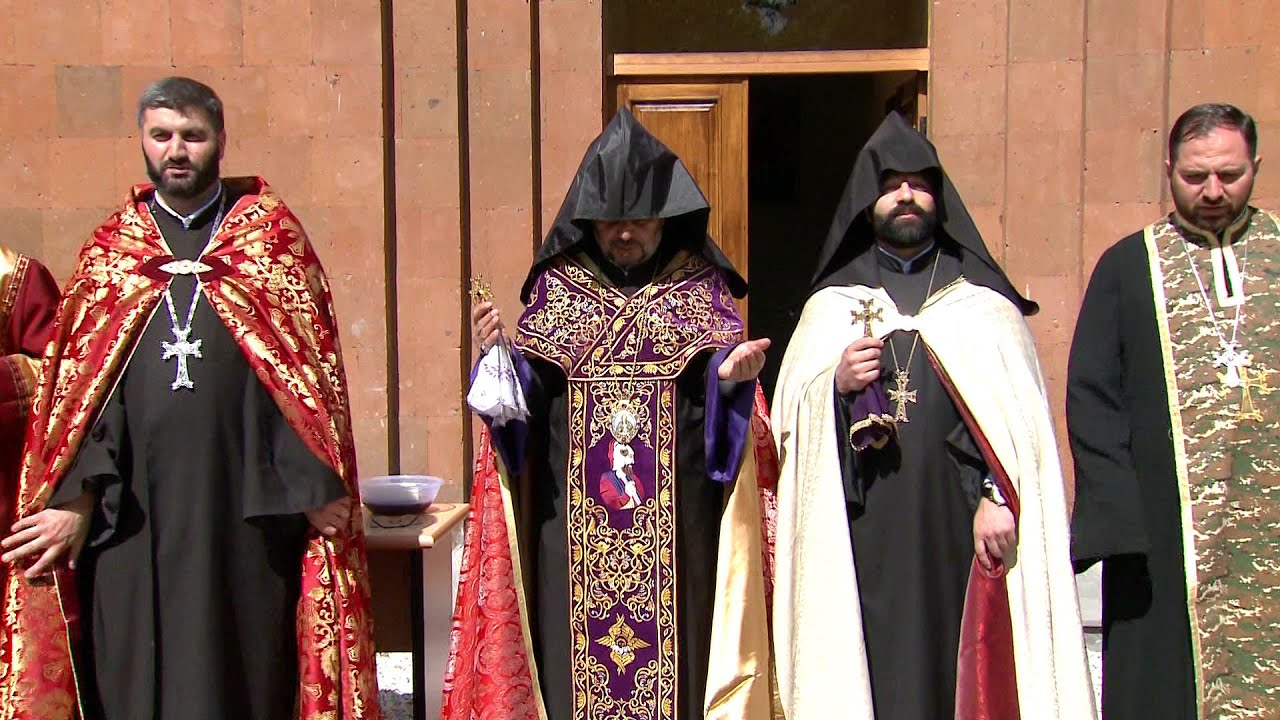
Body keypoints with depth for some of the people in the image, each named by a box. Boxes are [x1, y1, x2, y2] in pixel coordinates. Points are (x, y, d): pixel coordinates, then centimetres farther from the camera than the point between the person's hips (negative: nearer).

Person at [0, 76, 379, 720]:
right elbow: (75, 380, 7)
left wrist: (318, 488, -6)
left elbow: (313, 366, 0)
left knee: (241, 668, 6)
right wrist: (74, 496, -2)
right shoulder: (109, 250, 11)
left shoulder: (273, 234, 4)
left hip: (246, 501, -2)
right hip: (133, 505, 2)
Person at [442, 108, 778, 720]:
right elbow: (526, 397, 3)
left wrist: (730, 375, -22)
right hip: (573, 531, 1)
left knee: (673, 658, 3)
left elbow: (726, 407, -1)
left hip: (677, 529, -1)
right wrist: (500, 357, -16)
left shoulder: (702, 288, 6)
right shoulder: (556, 286, 8)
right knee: (575, 661, 6)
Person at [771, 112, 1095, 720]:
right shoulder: (832, 301, 14)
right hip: (859, 535, 1)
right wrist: (835, 386, -11)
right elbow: (789, 414, 8)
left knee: (955, 667, -2)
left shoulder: (982, 299, 9)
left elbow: (1018, 413, -2)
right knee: (869, 670, -2)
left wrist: (996, 496, -16)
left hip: (955, 528, -1)